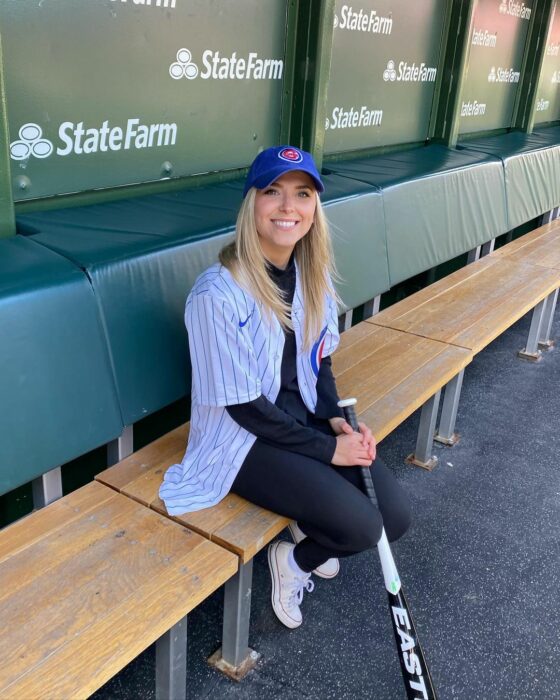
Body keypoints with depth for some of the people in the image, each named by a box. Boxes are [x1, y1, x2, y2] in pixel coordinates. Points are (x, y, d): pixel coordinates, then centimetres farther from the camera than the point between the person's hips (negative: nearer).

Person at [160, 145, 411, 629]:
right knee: (361, 527, -18)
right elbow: (244, 407, -20)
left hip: (305, 417, 7)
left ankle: (307, 539, 25)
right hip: (243, 440, -6)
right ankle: (294, 560, 15)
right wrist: (327, 449, -16)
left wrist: (336, 420, -7)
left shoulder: (314, 274, -3)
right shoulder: (218, 294, -25)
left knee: (396, 516, -5)